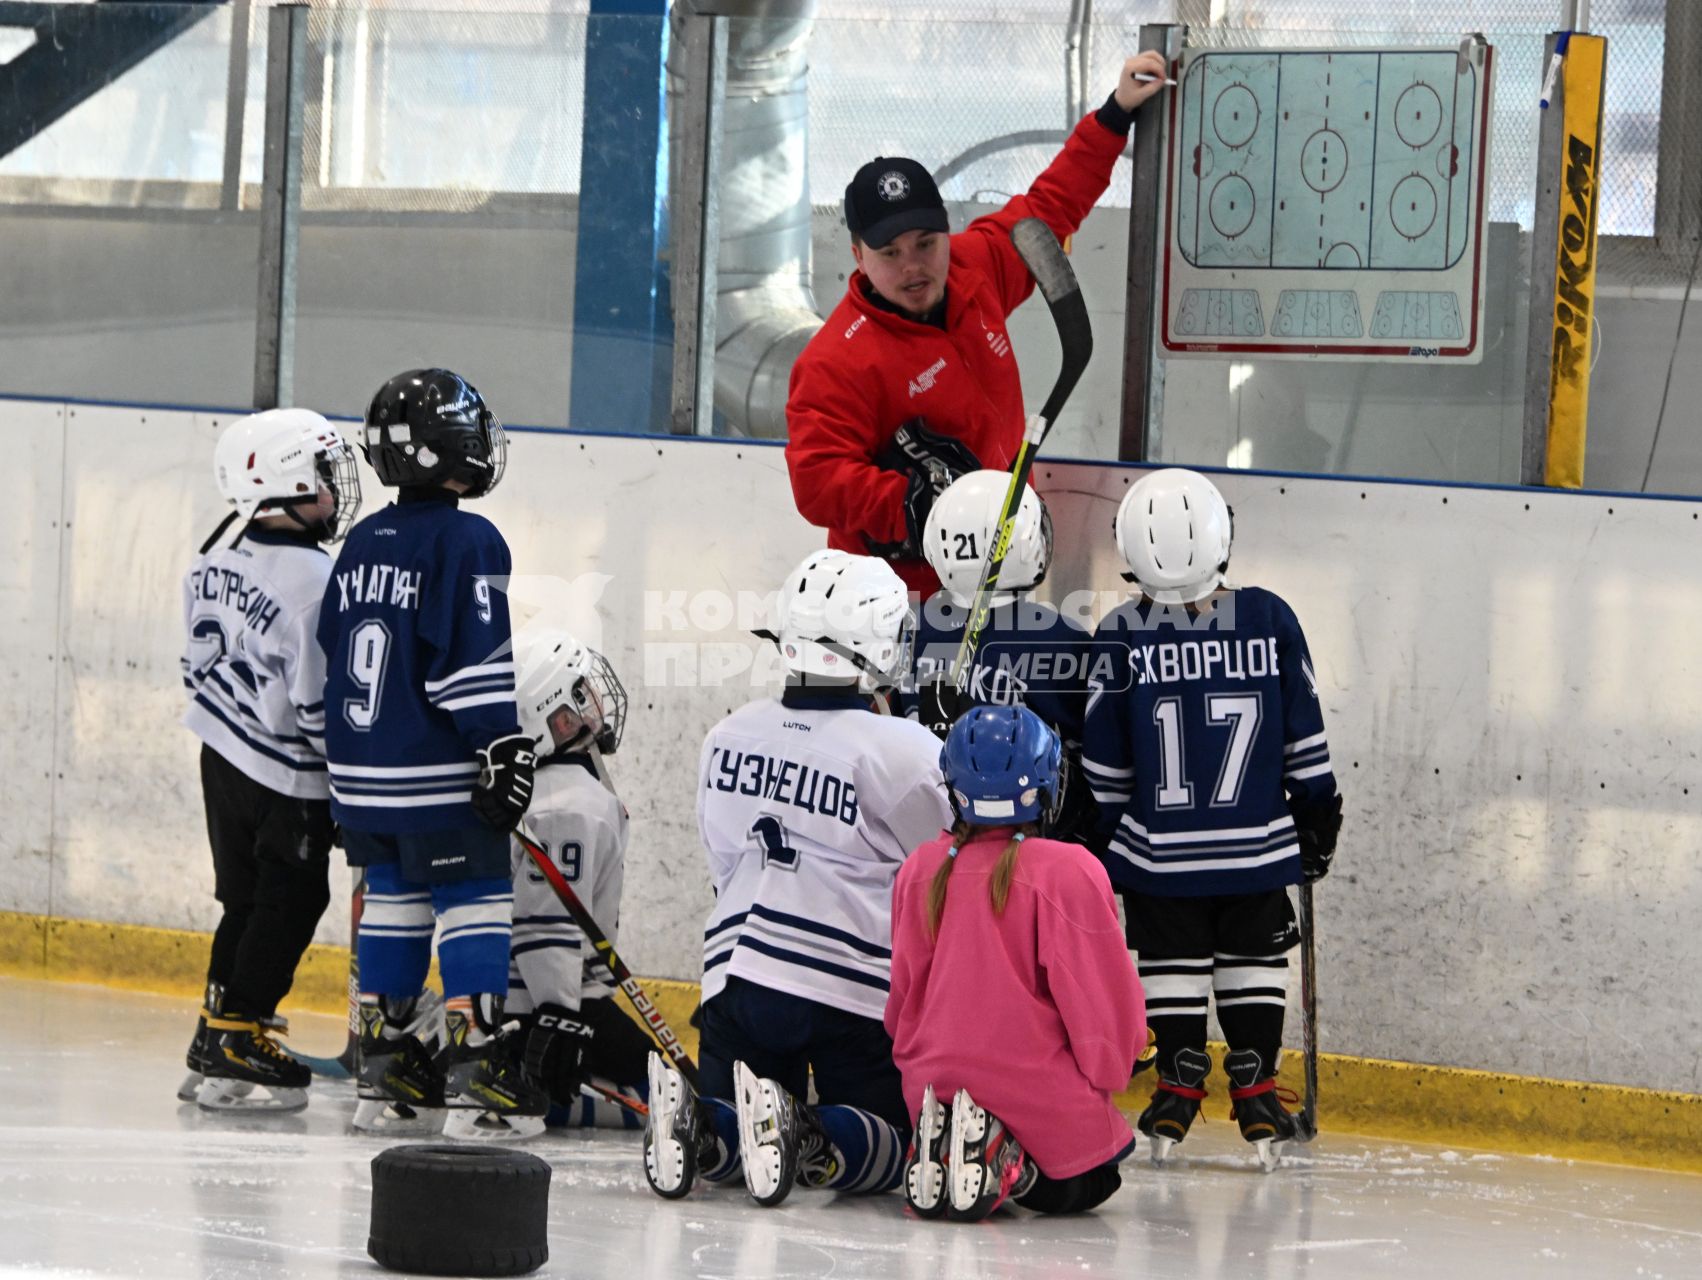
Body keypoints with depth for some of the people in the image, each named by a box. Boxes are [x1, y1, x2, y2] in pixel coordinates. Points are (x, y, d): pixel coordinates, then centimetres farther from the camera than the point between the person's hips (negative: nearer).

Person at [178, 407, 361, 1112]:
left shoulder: (212, 567, 3)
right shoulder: (315, 581, -22)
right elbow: (321, 701, -21)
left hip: (223, 761, 8)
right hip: (291, 779, -8)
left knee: (245, 899, 18)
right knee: (288, 904, 2)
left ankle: (213, 1044, 22)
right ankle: (240, 1042, 2)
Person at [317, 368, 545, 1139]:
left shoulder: (363, 543, 12)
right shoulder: (466, 542, -13)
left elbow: (332, 654, 18)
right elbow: (476, 662, -19)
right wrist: (504, 747, -15)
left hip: (363, 772, 8)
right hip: (441, 779, -8)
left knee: (392, 902, 14)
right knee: (473, 904, -4)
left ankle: (385, 1073, 16)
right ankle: (476, 1072, -8)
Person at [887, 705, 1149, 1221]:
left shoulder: (920, 871, 0)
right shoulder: (1068, 871, -15)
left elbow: (903, 996, 9)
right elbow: (1107, 998, -10)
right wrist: (1108, 1071, 9)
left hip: (935, 1080, 5)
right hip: (1042, 1094, -5)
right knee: (1078, 1187, 18)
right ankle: (1011, 1166, -14)